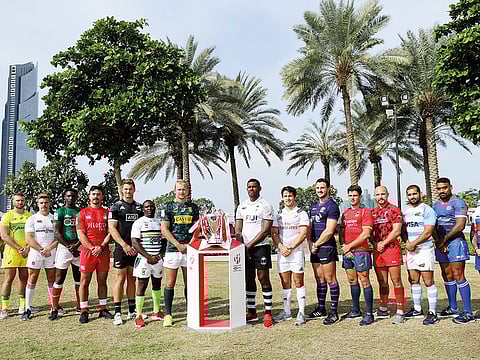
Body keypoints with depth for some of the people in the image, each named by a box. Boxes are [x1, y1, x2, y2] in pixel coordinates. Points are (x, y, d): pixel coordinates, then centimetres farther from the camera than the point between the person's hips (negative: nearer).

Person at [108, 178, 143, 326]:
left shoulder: (139, 207, 13)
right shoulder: (116, 207, -1)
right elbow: (112, 228, -8)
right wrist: (125, 245, -16)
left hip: (136, 250, 5)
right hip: (121, 249, -4)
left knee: (132, 279, 11)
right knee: (120, 279, -3)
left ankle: (132, 311, 18)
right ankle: (117, 313, 2)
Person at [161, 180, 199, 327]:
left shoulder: (193, 207, 12)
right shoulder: (168, 207, 2)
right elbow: (164, 229, -3)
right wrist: (179, 245, -11)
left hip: (189, 249, 3)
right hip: (173, 249, -3)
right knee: (170, 283, 0)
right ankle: (168, 314, 10)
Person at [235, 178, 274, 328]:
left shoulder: (265, 205, -3)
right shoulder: (242, 206, 13)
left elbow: (265, 230, -10)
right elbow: (238, 230, 11)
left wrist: (249, 245, -12)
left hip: (260, 246, -5)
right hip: (245, 248, 5)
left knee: (264, 279, -5)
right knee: (249, 280, 9)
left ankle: (268, 313, 2)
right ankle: (251, 312, 17)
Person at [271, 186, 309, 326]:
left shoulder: (301, 214, 1)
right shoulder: (278, 215, 14)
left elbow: (303, 234, -8)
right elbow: (274, 233, 9)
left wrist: (290, 248, -13)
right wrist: (281, 247, -8)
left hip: (297, 252, -4)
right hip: (282, 252, 4)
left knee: (298, 282, -3)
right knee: (285, 283, 9)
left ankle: (301, 313, 3)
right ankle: (286, 312, 17)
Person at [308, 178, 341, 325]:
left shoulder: (332, 206, -8)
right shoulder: (313, 207, 18)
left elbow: (329, 231, -14)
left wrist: (317, 244, -9)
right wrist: (311, 244, 5)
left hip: (327, 247, -8)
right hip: (314, 248, 8)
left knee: (330, 279, -4)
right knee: (319, 279, 13)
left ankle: (334, 312, 2)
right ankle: (321, 309, 21)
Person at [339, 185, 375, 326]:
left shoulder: (365, 211, -3)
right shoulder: (345, 213, 16)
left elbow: (366, 234, -11)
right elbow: (341, 232, 16)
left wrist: (349, 246, -9)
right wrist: (344, 247, 0)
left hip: (360, 250, -6)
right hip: (347, 251, 7)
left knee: (364, 281, -4)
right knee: (352, 281, 13)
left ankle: (369, 313, 1)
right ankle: (355, 310, 23)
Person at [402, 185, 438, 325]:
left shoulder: (427, 210, -7)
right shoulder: (406, 211, 14)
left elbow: (427, 232, -13)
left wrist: (413, 244, -14)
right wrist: (407, 242, -5)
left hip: (424, 249, -7)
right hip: (410, 250, 7)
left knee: (428, 282, -6)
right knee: (413, 281, 11)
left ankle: (432, 313, 0)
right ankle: (417, 309, 22)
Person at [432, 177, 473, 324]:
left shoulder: (458, 202, -7)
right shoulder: (435, 205, 15)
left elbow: (460, 226, -15)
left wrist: (444, 239, -10)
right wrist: (438, 241, -4)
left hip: (455, 242, -7)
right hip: (441, 244, 7)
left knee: (458, 276, -9)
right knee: (447, 277, 11)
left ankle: (468, 312, -4)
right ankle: (453, 308, 22)